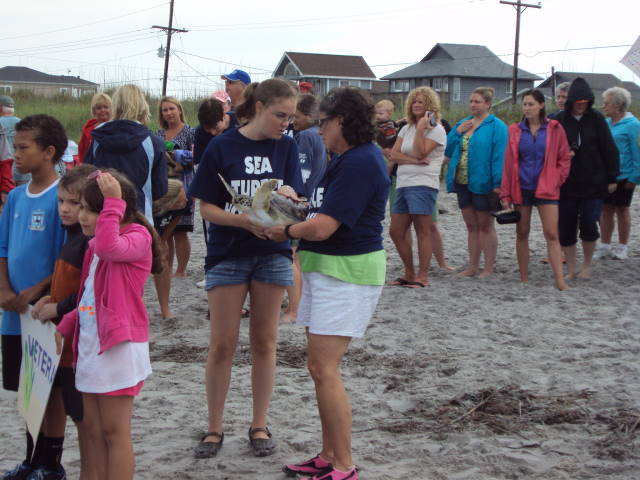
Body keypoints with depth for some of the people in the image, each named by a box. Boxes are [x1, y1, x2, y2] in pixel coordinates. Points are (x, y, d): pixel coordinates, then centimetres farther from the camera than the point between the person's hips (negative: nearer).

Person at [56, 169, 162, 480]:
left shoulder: (138, 236, -13)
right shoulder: (96, 244, 14)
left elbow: (110, 247, -36)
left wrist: (113, 202, -32)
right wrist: (65, 326, 13)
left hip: (119, 346, -9)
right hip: (90, 343, 9)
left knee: (115, 431, -3)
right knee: (94, 428, 13)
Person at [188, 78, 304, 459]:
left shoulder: (287, 147, 1)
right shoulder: (222, 147, -7)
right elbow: (207, 208, -6)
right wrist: (246, 221, -23)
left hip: (272, 253, 2)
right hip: (228, 254, -2)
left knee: (265, 341, 8)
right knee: (223, 344, 1)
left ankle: (260, 426, 19)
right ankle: (215, 428, 14)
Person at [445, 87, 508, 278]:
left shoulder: (496, 126, -8)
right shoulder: (463, 124, 13)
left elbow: (499, 156, -14)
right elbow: (448, 150, 10)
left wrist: (497, 184, -20)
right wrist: (457, 132, -5)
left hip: (482, 183, -7)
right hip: (463, 183, 7)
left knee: (486, 226, 2)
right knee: (471, 226, 13)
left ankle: (488, 268, 9)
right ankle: (473, 267, 19)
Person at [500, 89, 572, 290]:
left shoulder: (555, 129, 0)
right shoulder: (515, 131, 6)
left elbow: (564, 159, 5)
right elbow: (508, 163, 6)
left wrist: (556, 180, -6)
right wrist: (505, 194, 3)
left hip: (546, 189, -2)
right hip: (521, 188, 2)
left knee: (552, 234, -9)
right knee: (522, 234, 6)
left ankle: (560, 279, -13)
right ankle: (524, 279, 14)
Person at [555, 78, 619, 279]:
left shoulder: (596, 119, 0)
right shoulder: (560, 120, -1)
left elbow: (609, 150, 2)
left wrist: (612, 178, 1)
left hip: (593, 184, 0)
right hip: (566, 185, 1)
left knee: (589, 225, -4)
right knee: (566, 227, 3)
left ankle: (587, 265, 18)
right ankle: (570, 270, 15)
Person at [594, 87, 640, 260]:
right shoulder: (605, 123, 6)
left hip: (623, 176, -5)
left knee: (622, 209, 7)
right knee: (606, 209, 9)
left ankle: (622, 247, 19)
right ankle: (605, 246, 18)